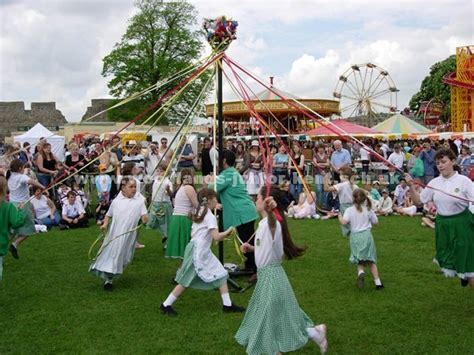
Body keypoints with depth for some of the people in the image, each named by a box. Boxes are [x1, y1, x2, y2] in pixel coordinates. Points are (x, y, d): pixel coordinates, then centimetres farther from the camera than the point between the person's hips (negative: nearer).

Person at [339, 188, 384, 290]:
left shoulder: (349, 210, -3)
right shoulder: (368, 209, 1)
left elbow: (344, 222, -15)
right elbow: (375, 222, 8)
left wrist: (340, 217, 5)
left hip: (355, 236, 0)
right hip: (366, 235, 1)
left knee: (360, 260, 11)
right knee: (371, 260, 9)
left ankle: (361, 272, -21)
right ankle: (378, 282, 5)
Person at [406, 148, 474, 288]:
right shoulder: (434, 183, 3)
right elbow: (419, 201, 7)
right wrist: (411, 186, -6)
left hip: (461, 225, -5)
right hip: (442, 224, 5)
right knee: (446, 260, 16)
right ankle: (463, 275, 48)